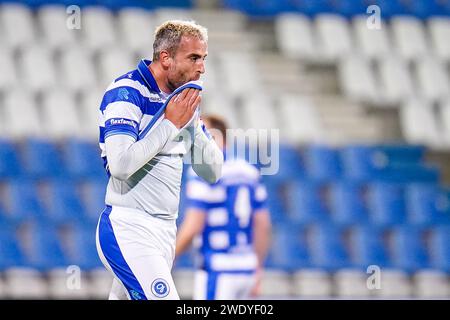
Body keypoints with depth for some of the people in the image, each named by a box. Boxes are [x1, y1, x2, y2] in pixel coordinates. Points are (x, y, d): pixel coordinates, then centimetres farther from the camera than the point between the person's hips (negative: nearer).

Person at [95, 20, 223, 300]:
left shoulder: (183, 100, 13)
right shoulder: (127, 93, -11)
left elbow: (213, 172, 13)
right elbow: (121, 165, -23)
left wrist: (193, 122, -3)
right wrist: (171, 123, -15)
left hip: (165, 230, 8)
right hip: (128, 230, -8)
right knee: (163, 298, -21)